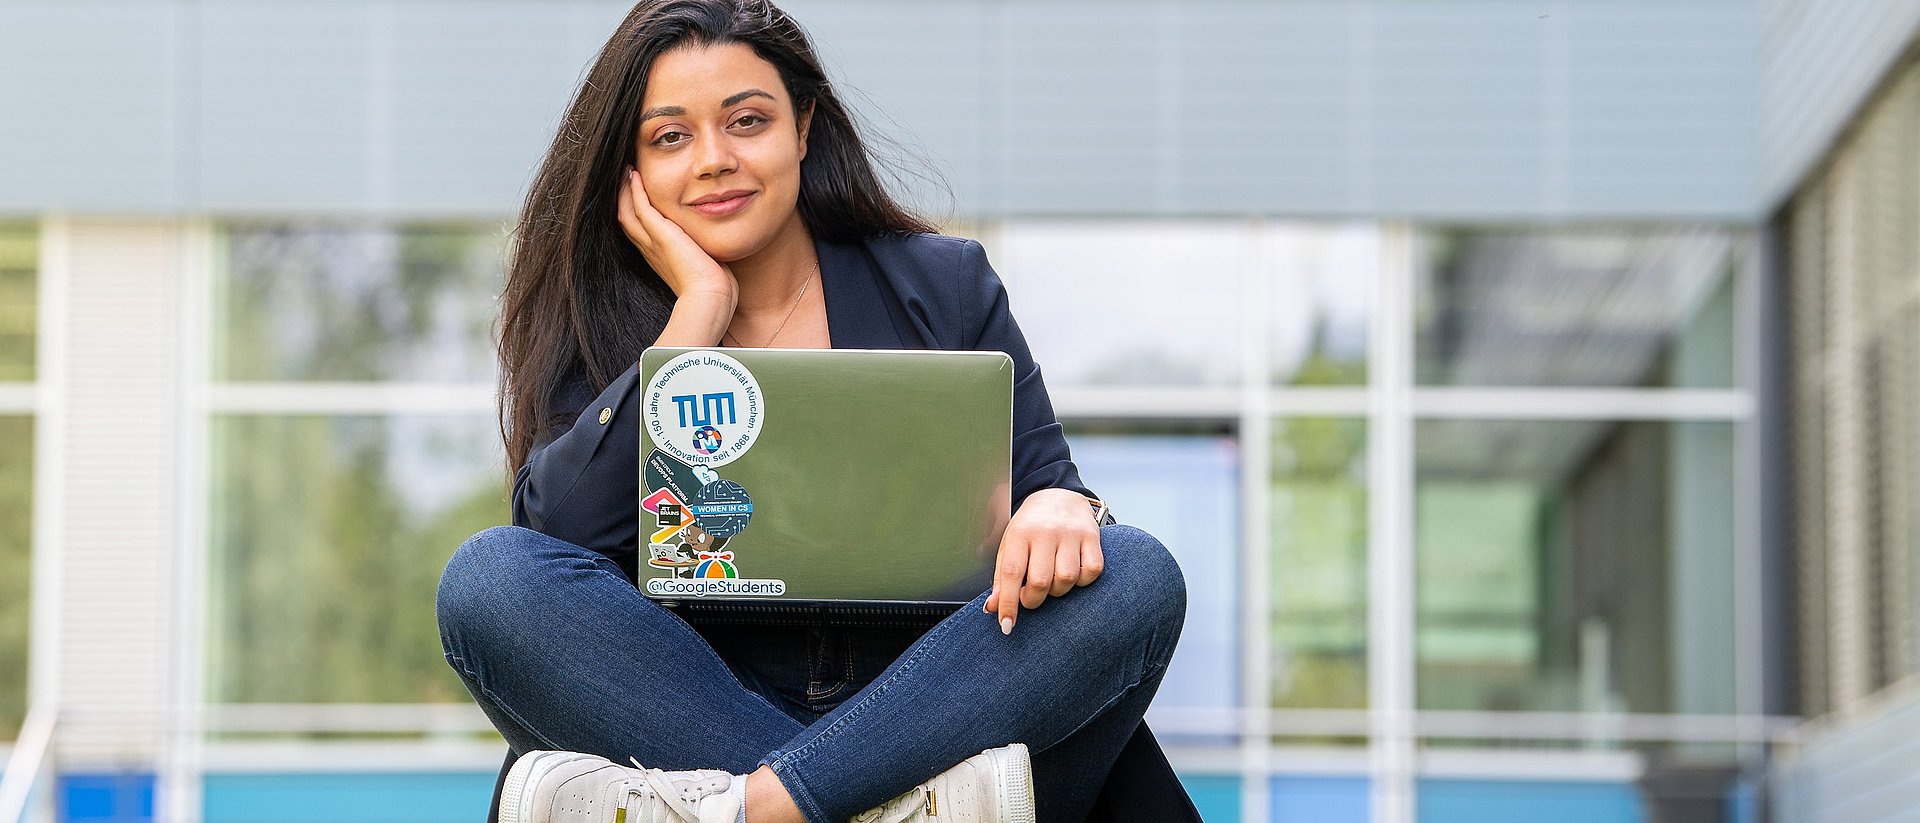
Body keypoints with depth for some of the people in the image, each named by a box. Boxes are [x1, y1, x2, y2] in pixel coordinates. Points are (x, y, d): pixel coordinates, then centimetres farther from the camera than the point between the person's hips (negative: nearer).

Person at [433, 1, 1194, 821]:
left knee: (1135, 577, -24)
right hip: (697, 719, 0)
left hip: (933, 722, 0)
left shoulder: (941, 286, 10)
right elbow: (559, 530, -10)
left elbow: (1039, 485, 6)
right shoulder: (599, 328, 8)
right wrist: (699, 312, -6)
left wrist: (1060, 507, -19)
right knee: (489, 575, -24)